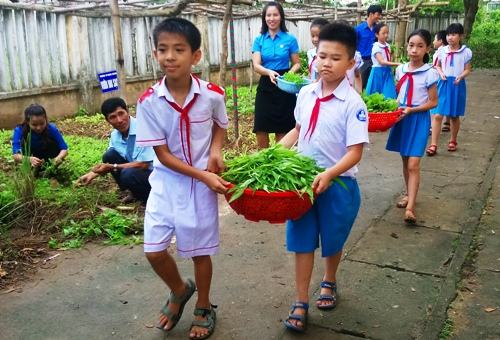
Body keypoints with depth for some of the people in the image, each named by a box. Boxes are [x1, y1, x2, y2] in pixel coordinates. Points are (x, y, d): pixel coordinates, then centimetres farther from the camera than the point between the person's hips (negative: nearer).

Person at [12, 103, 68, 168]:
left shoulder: (52, 129, -25)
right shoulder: (19, 131, -27)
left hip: (49, 158, 0)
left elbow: (64, 148, -26)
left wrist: (58, 158, -49)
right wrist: (29, 159, -57)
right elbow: (16, 155, -35)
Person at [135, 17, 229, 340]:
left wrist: (215, 151, -11)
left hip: (203, 183, -1)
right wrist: (203, 176, -21)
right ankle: (179, 290, 34)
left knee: (200, 250, 11)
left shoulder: (213, 94, -13)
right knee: (154, 251, 1)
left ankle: (204, 306, 36)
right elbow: (163, 155, -12)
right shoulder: (149, 101, -15)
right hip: (167, 181, 1)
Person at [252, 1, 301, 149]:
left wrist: (290, 74, -17)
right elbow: (256, 65, -7)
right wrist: (269, 72, -28)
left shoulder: (290, 39, -1)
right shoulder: (259, 40, 3)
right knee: (261, 129, 2)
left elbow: (297, 63, 5)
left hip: (284, 88, -2)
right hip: (265, 87, 2)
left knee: (282, 130, 4)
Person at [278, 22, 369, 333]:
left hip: (337, 184, -3)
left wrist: (328, 175, -32)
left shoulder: (353, 103, -17)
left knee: (333, 242, 17)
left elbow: (355, 152, -19)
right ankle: (301, 303, 20)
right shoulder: (305, 94, 0)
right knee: (302, 242, 7)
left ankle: (329, 282, 46)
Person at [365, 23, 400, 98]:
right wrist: (396, 64, -29)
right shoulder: (376, 47, -14)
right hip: (378, 72, -6)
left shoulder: (388, 46, 7)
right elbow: (381, 62, -23)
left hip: (387, 72, 6)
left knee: (389, 95, 1)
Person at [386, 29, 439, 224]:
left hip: (419, 119, -5)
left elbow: (433, 102, -8)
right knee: (405, 161, 15)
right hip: (402, 118, 5)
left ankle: (410, 208, -10)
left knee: (413, 164, -10)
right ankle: (409, 194, 32)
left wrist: (411, 110, -18)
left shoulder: (429, 73, -11)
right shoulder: (400, 70, 3)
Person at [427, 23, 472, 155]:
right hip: (443, 84, 1)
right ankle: (433, 144, -3)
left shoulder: (465, 52, -5)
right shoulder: (442, 50, 2)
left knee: (454, 116, 12)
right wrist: (441, 73, -6)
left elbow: (468, 69, 0)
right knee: (437, 115, -6)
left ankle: (453, 141, 31)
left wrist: (460, 76, -20)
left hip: (457, 85, -1)